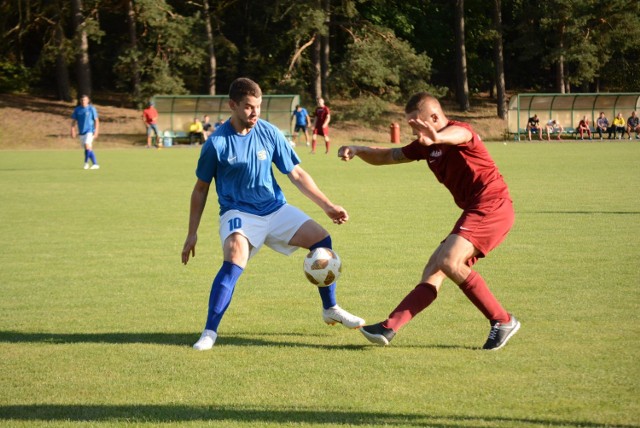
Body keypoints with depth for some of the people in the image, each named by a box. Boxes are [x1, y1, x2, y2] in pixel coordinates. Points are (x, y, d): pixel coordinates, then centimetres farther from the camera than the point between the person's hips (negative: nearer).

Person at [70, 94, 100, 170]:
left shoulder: (91, 109, -3)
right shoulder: (77, 109, 6)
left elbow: (96, 120, -1)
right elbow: (73, 121, 10)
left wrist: (96, 132, -8)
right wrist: (73, 131, 1)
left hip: (89, 131, -4)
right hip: (81, 132, 4)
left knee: (87, 145, -21)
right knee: (89, 149, 6)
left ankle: (86, 162, -8)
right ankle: (95, 164, 14)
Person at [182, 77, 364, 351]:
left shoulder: (269, 133, -4)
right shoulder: (217, 143, -12)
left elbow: (296, 174, 5)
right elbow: (201, 188, 0)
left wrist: (327, 206, 1)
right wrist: (192, 233, 0)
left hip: (275, 209, 5)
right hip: (238, 213, -5)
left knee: (321, 239, -5)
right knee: (233, 263, -32)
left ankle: (330, 310, 15)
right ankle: (209, 333, -28)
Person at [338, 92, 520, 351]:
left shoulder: (461, 131, -13)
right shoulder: (428, 146, 14)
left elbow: (458, 134, -39)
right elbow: (387, 157, 20)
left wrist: (438, 137, -64)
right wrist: (357, 150, 0)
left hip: (492, 206, -10)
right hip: (474, 211, 10)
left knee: (449, 261, -23)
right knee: (433, 270, 5)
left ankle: (502, 321, -15)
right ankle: (390, 327, 3)